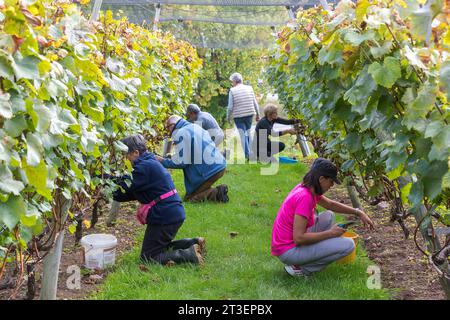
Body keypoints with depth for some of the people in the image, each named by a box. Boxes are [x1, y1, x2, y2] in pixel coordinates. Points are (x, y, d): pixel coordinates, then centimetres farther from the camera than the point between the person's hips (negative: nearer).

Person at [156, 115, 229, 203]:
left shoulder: (180, 134, -9)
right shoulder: (195, 127, 18)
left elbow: (181, 162, -11)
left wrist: (163, 161, 3)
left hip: (209, 170, -9)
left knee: (189, 197, 3)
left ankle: (217, 193, -12)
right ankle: (218, 190, 4)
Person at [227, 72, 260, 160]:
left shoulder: (232, 91, -9)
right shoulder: (249, 88, 2)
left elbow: (230, 107, -10)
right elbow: (255, 104, 5)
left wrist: (228, 117, 5)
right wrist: (257, 115, 17)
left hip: (238, 116, -4)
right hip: (249, 114, 4)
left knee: (242, 135, 3)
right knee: (247, 133, 18)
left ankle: (247, 154, -2)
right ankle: (248, 152, 23)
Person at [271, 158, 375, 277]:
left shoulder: (307, 189, 4)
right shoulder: (305, 197, -24)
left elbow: (331, 205, 22)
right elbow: (298, 238, -27)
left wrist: (358, 213, 18)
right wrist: (331, 233, -16)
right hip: (289, 251, -9)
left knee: (328, 216, 22)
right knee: (348, 245, -11)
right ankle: (299, 267, -4)